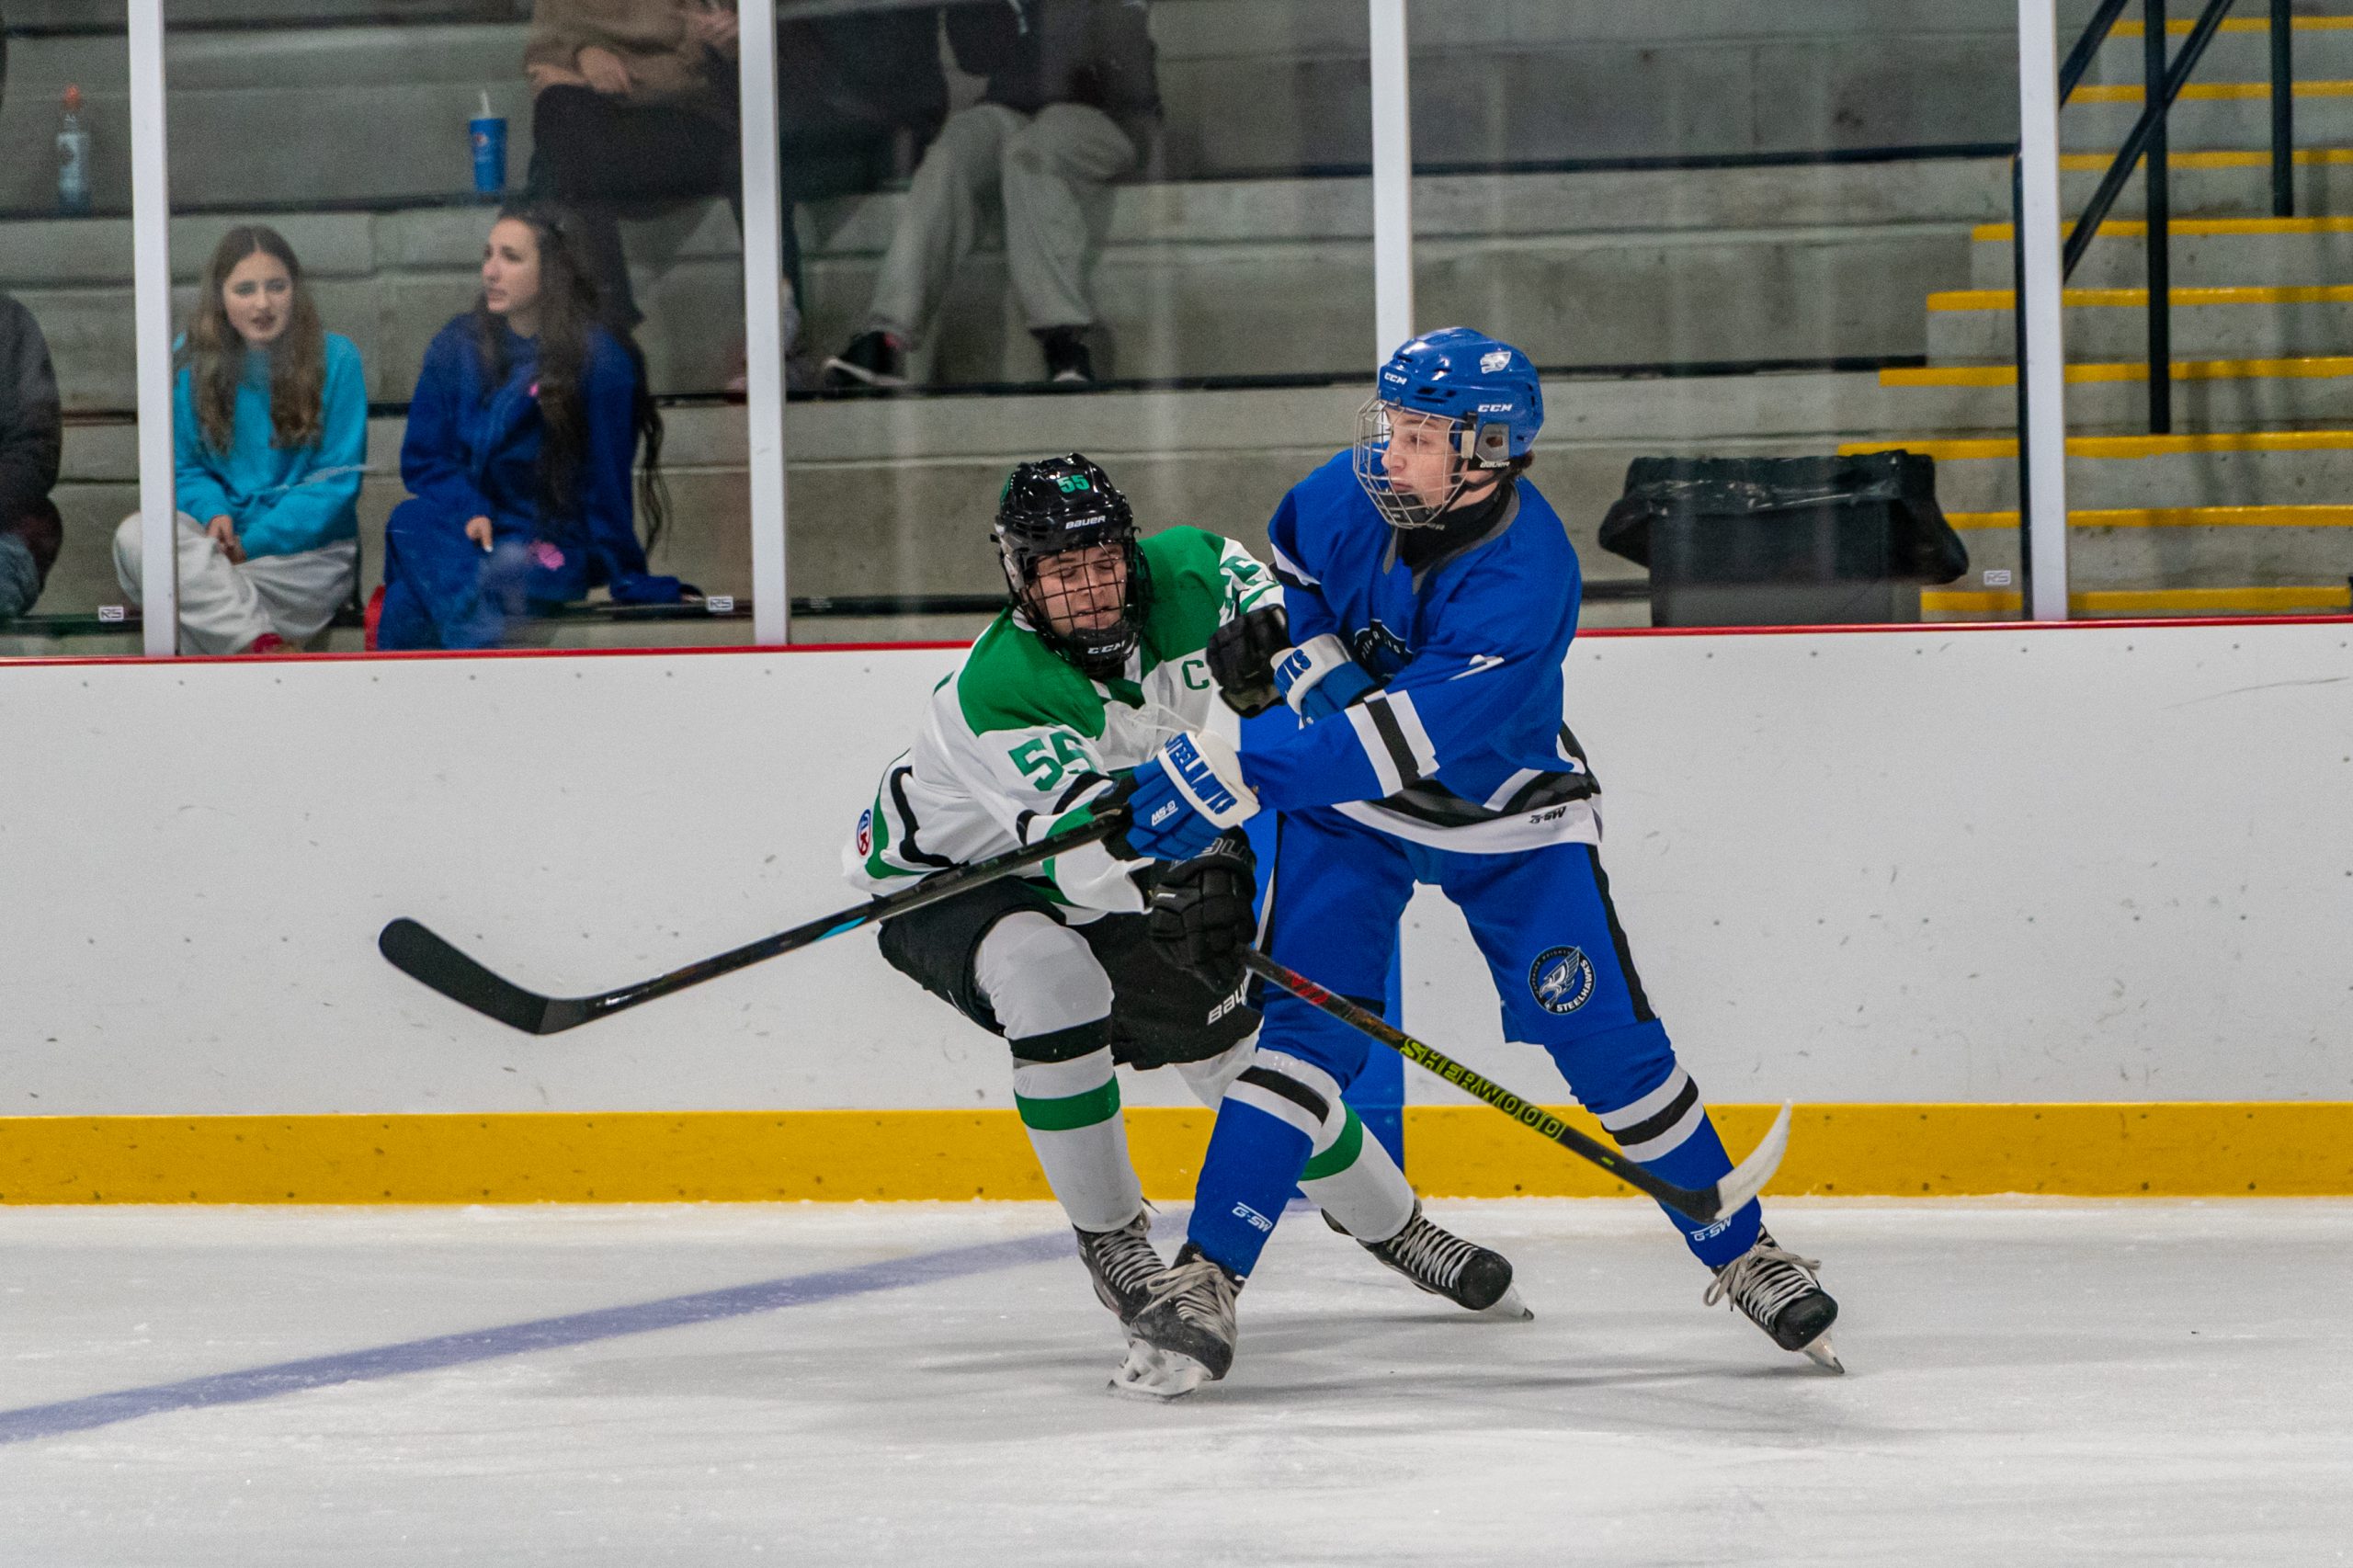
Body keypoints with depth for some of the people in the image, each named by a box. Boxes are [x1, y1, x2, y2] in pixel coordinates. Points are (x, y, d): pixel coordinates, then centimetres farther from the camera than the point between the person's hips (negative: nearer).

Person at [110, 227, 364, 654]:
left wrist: (253, 544, -13)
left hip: (307, 550, -4)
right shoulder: (189, 362, 8)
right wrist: (213, 512, -10)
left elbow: (337, 479, -3)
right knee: (134, 536, -31)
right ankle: (267, 645, -36)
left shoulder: (335, 359, -1)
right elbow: (183, 468, 14)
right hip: (221, 540, 4)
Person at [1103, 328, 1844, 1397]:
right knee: (1309, 1026, -14)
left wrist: (1234, 781, -47)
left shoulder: (1525, 582, -35)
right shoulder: (1350, 497, -19)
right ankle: (1203, 1282, -13)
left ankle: (1743, 1256, 13)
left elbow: (1401, 741, -43)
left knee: (1607, 1043, -4)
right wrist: (1300, 652, -11)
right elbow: (1285, 566, 8)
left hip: (1503, 814, -3)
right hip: (1347, 804, 3)